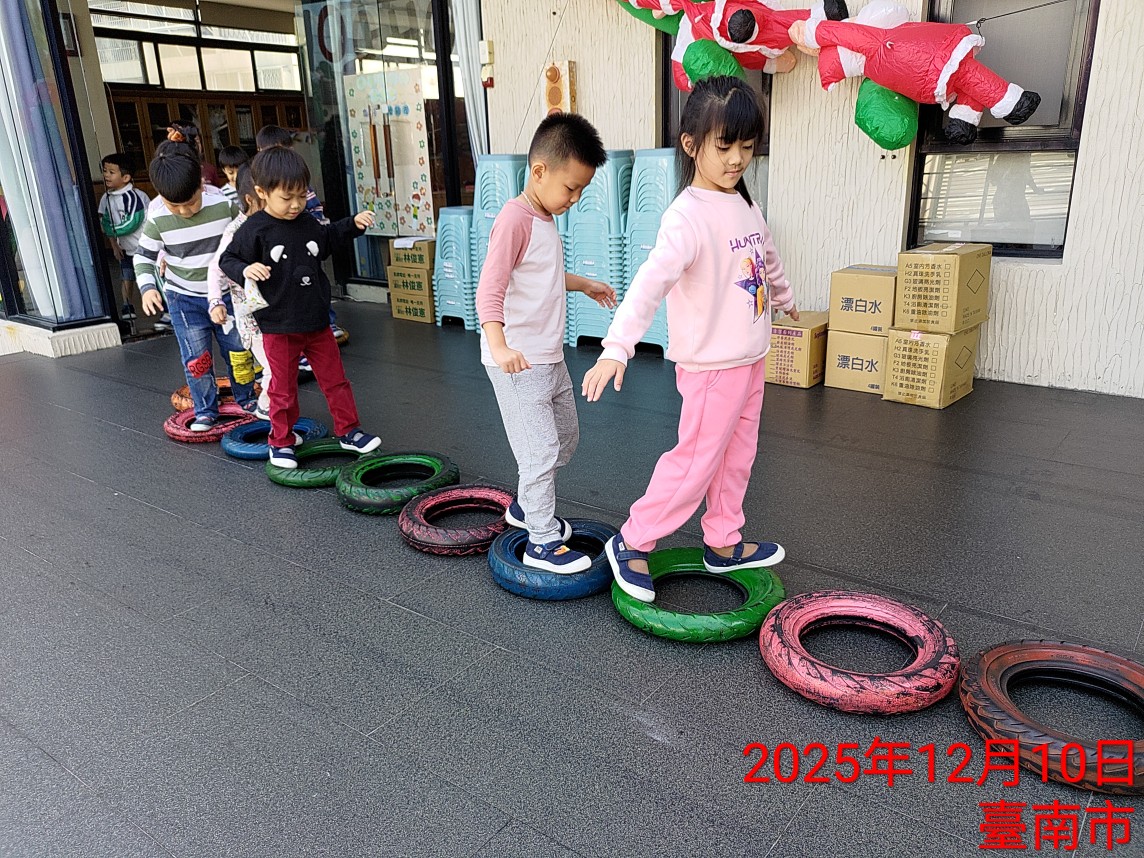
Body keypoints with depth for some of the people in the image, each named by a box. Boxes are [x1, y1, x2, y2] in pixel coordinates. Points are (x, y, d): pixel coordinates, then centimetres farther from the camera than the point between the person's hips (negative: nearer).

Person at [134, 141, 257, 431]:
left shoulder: (223, 203, -17)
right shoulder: (157, 217, -14)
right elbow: (144, 256, -3)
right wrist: (147, 287, -18)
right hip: (184, 298, 0)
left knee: (237, 350, 11)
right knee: (196, 359, 1)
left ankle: (246, 400, 32)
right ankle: (205, 411, 17)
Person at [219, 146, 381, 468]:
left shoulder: (308, 225, 3)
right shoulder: (254, 230, -12)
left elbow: (329, 238, 25)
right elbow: (227, 260, -7)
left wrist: (354, 224, 14)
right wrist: (245, 269, -28)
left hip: (317, 323, 5)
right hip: (278, 327, -4)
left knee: (335, 380, 13)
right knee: (283, 390, 8)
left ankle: (349, 431, 27)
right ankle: (281, 442, 24)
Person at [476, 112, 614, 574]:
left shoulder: (544, 218, 12)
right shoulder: (515, 219, -19)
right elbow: (489, 289, -27)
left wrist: (583, 283, 34)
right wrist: (499, 346, -40)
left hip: (549, 358, 10)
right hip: (517, 364, -10)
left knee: (566, 436, 20)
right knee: (541, 450, -5)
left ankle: (526, 506, 38)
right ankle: (542, 543, 10)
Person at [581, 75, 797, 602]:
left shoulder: (745, 206, 7)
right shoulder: (688, 216, -21)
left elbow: (767, 259, 27)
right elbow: (651, 281, -34)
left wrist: (783, 298, 44)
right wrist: (617, 347, -46)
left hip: (751, 358, 8)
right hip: (711, 364, -8)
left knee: (737, 454, 17)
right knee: (696, 460, -2)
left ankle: (724, 542, 33)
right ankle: (632, 542, 13)